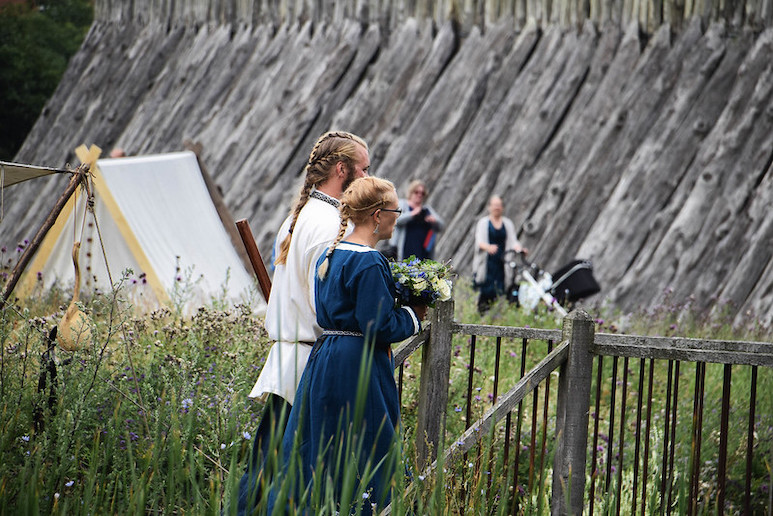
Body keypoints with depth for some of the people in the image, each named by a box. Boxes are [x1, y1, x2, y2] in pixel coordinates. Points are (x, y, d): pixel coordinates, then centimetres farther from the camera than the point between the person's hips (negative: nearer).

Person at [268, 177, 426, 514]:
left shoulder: (330, 255, 11)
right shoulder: (369, 263, -18)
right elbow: (378, 327, -21)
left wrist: (398, 309, 16)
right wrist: (412, 317, -2)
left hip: (324, 360, 9)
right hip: (358, 369, -9)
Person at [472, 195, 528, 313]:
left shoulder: (508, 223, 15)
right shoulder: (483, 223, 5)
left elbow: (513, 241, 6)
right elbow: (479, 241, -8)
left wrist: (519, 249, -17)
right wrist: (488, 247, -31)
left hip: (502, 263, 3)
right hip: (487, 262, -2)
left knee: (501, 292, -6)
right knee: (486, 291, -12)